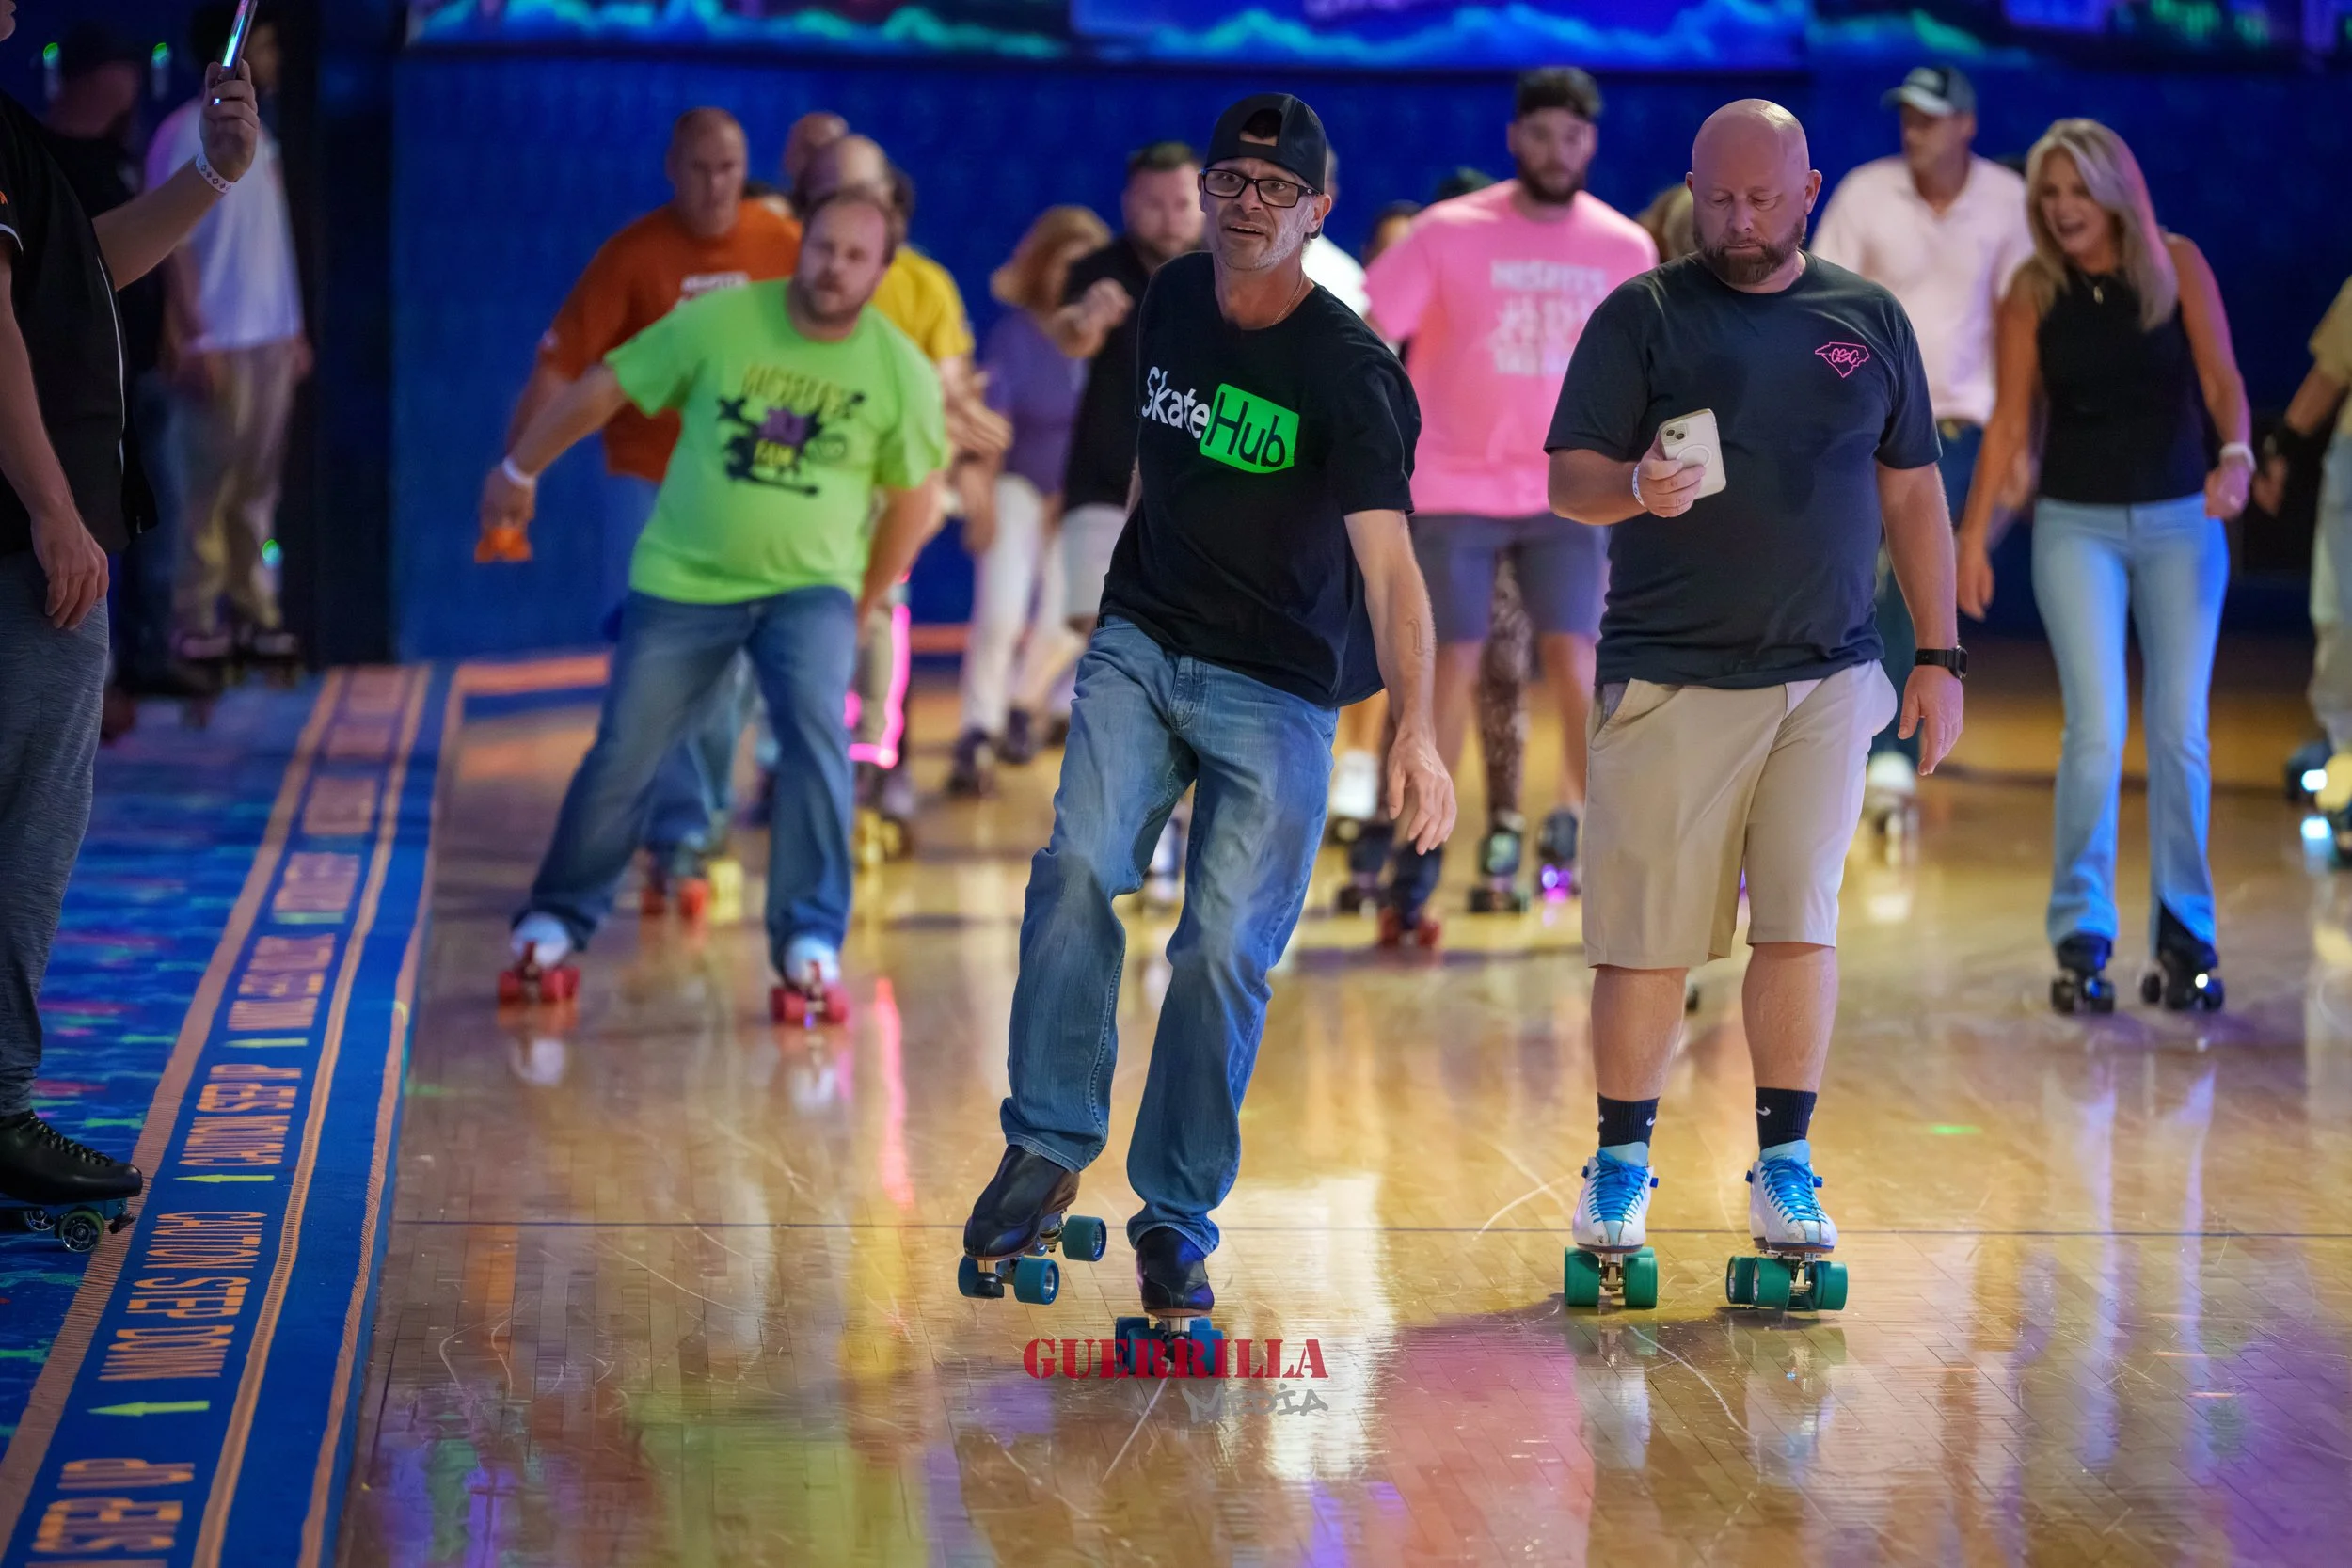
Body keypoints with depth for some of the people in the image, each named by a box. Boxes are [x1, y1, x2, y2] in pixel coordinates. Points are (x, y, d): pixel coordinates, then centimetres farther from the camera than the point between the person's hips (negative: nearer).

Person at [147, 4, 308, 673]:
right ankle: (193, 622, 2)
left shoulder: (255, 134, 14)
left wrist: (294, 329, 14)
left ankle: (255, 614, 12)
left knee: (258, 486, 8)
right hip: (218, 342, -7)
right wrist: (194, 337, -18)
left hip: (270, 339, 7)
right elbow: (173, 243, -12)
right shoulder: (186, 134, -9)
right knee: (208, 488, -3)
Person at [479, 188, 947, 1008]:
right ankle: (555, 921, 24)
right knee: (622, 757, 3)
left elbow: (912, 497, 6)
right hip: (682, 581, 0)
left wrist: (863, 605, 11)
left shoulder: (902, 372, -7)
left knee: (816, 733, -23)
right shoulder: (717, 322, -10)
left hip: (810, 587, 0)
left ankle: (811, 942, -14)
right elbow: (602, 389, 0)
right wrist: (519, 470, 8)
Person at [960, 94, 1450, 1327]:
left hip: (1277, 687, -4)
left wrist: (1414, 733, -39)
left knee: (1225, 946, -8)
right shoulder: (1171, 301, 1)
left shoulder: (1350, 373, -17)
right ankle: (1047, 1151, -9)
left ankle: (1176, 1217, 6)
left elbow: (1388, 563, -27)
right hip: (1139, 644, 4)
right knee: (1078, 869, -19)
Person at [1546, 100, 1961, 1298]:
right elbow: (1569, 480, -2)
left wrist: (1938, 655, 10)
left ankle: (1784, 1167, 8)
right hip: (1668, 678, -2)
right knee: (1647, 938, 0)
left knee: (1801, 922, -3)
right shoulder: (1640, 316, 3)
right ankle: (1621, 1164, 14)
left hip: (1828, 677, 2)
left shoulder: (1869, 319, 12)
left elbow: (1911, 493, 15)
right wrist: (1638, 489, -25)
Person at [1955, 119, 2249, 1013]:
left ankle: (2185, 937, 13)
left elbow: (2221, 379, -7)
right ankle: (2081, 938, 2)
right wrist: (1974, 531, -2)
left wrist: (2235, 454, -26)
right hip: (2077, 525, 0)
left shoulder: (2177, 266, -2)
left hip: (2180, 520, 0)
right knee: (2097, 730, -9)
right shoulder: (2032, 292, -1)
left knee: (2180, 734, 1)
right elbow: (2011, 420, 2)